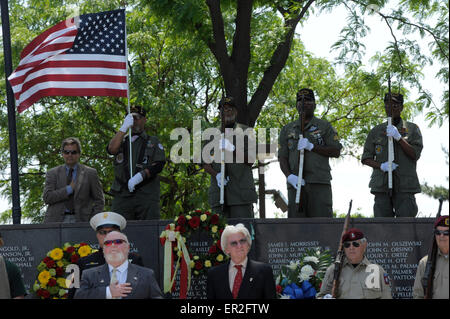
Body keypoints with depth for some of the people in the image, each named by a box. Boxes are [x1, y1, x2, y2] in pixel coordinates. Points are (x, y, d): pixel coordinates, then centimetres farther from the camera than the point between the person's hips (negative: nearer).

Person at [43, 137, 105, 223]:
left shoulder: (90, 173, 11)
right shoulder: (52, 173, 13)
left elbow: (99, 200, 12)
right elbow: (47, 197, 0)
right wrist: (69, 188, -5)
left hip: (80, 221, -1)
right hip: (56, 221, 1)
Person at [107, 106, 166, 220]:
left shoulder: (153, 142, 16)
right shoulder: (122, 141, 22)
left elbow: (159, 165, 1)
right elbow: (111, 149, -1)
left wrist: (141, 176, -15)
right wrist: (124, 127, -6)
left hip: (147, 195, -1)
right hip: (122, 195, 2)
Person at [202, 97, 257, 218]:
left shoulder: (245, 131, 11)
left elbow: (251, 160, 2)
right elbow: (205, 164, 14)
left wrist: (234, 150, -14)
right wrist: (216, 175, -7)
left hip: (241, 191, -2)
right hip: (219, 194, 2)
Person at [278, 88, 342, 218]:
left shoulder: (325, 126, 12)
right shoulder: (287, 129, 19)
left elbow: (336, 152, 2)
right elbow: (282, 157, 12)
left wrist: (312, 147, -9)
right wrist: (289, 176, -8)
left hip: (320, 183, -2)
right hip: (295, 184, 2)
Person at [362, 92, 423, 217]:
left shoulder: (412, 129, 11)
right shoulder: (376, 131, 16)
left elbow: (415, 154, 0)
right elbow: (365, 158, 13)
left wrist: (398, 137, -12)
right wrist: (381, 166, -7)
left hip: (405, 185, -1)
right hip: (381, 185, 2)